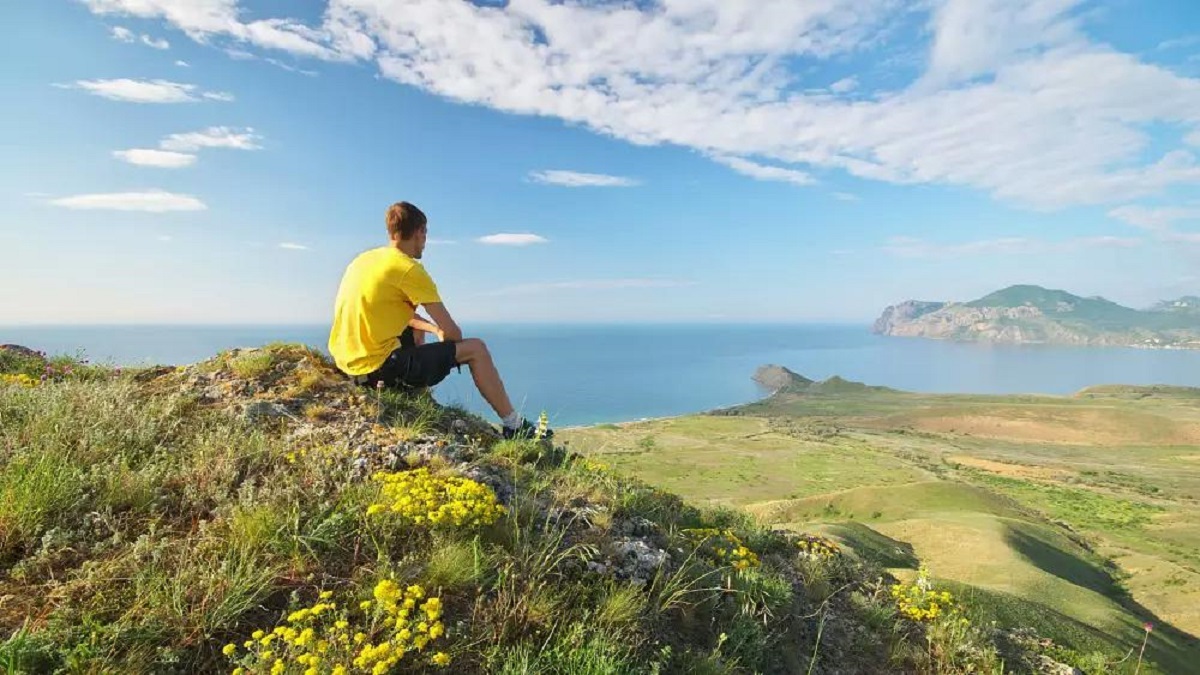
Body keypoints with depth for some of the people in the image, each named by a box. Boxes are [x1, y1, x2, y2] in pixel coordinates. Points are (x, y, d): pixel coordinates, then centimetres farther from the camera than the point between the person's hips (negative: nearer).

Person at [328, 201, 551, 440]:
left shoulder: (363, 259, 12)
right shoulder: (409, 269, -13)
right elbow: (452, 332, -11)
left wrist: (434, 328, 16)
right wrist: (441, 334, 11)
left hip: (347, 363, 9)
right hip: (379, 366, -9)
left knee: (415, 329, 33)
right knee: (475, 349, -2)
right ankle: (514, 426, 6)